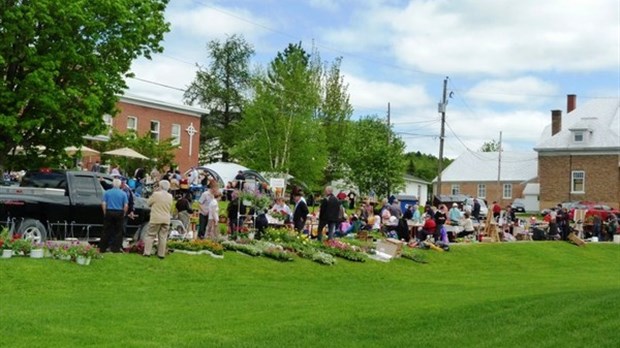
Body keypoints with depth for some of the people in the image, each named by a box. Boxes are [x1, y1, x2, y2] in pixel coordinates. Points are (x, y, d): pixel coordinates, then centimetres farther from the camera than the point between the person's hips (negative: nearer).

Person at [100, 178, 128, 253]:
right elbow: (126, 205, -6)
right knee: (118, 232, 5)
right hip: (119, 213, -1)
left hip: (109, 212, 1)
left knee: (107, 231, 7)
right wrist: (124, 213, 6)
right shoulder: (123, 193, -1)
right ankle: (116, 248, 4)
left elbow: (103, 203, -3)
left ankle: (103, 248, 9)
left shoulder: (107, 192, 2)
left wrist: (105, 213, 6)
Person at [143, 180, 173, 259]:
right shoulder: (170, 196, 5)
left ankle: (147, 252, 0)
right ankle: (161, 254, 7)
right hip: (166, 219, 4)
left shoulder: (156, 194, -11)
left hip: (156, 219, -4)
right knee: (163, 237, 6)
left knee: (150, 235, 4)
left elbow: (149, 203, 1)